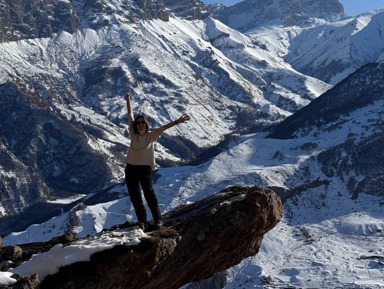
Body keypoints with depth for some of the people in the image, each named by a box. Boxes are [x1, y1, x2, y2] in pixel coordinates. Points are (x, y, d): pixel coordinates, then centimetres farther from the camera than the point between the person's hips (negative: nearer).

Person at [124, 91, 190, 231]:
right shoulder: (133, 134, 4)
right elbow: (130, 116, 6)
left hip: (145, 168, -3)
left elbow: (163, 127, -9)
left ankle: (157, 219, -3)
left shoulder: (151, 135, 0)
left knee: (149, 192, -13)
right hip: (131, 168, 3)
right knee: (134, 196, 4)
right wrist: (128, 101, 9)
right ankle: (142, 220, 13)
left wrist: (177, 122, -19)